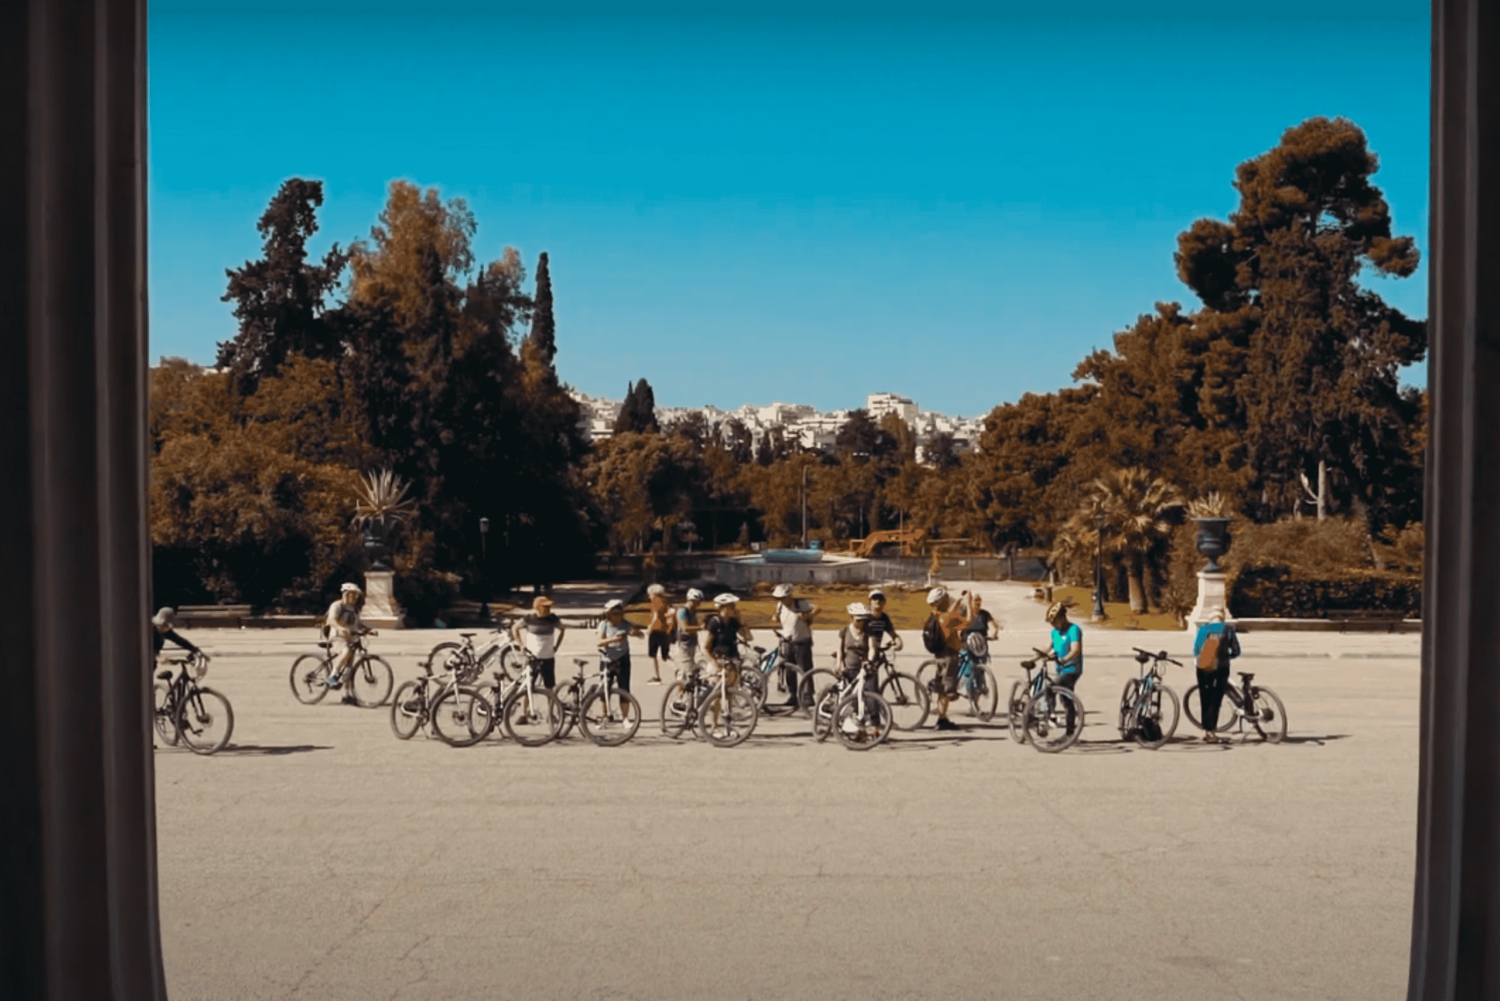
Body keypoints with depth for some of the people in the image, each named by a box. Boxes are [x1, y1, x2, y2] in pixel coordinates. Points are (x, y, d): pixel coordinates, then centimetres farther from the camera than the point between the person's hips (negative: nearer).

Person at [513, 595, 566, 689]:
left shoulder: (553, 619, -5)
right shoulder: (529, 619, -10)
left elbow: (562, 629, 13)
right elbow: (515, 629, 5)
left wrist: (556, 646, 7)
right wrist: (522, 645, -1)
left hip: (548, 657, 2)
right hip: (533, 657, -2)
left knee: (550, 686, 6)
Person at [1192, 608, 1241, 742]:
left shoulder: (1203, 628, -1)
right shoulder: (1228, 629, -1)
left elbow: (1195, 649, -1)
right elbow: (1236, 651, 0)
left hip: (1203, 669, 1)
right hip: (1221, 668, -1)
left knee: (1205, 700, 11)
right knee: (1215, 701, 4)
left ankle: (1206, 731, 12)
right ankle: (1210, 731, -3)